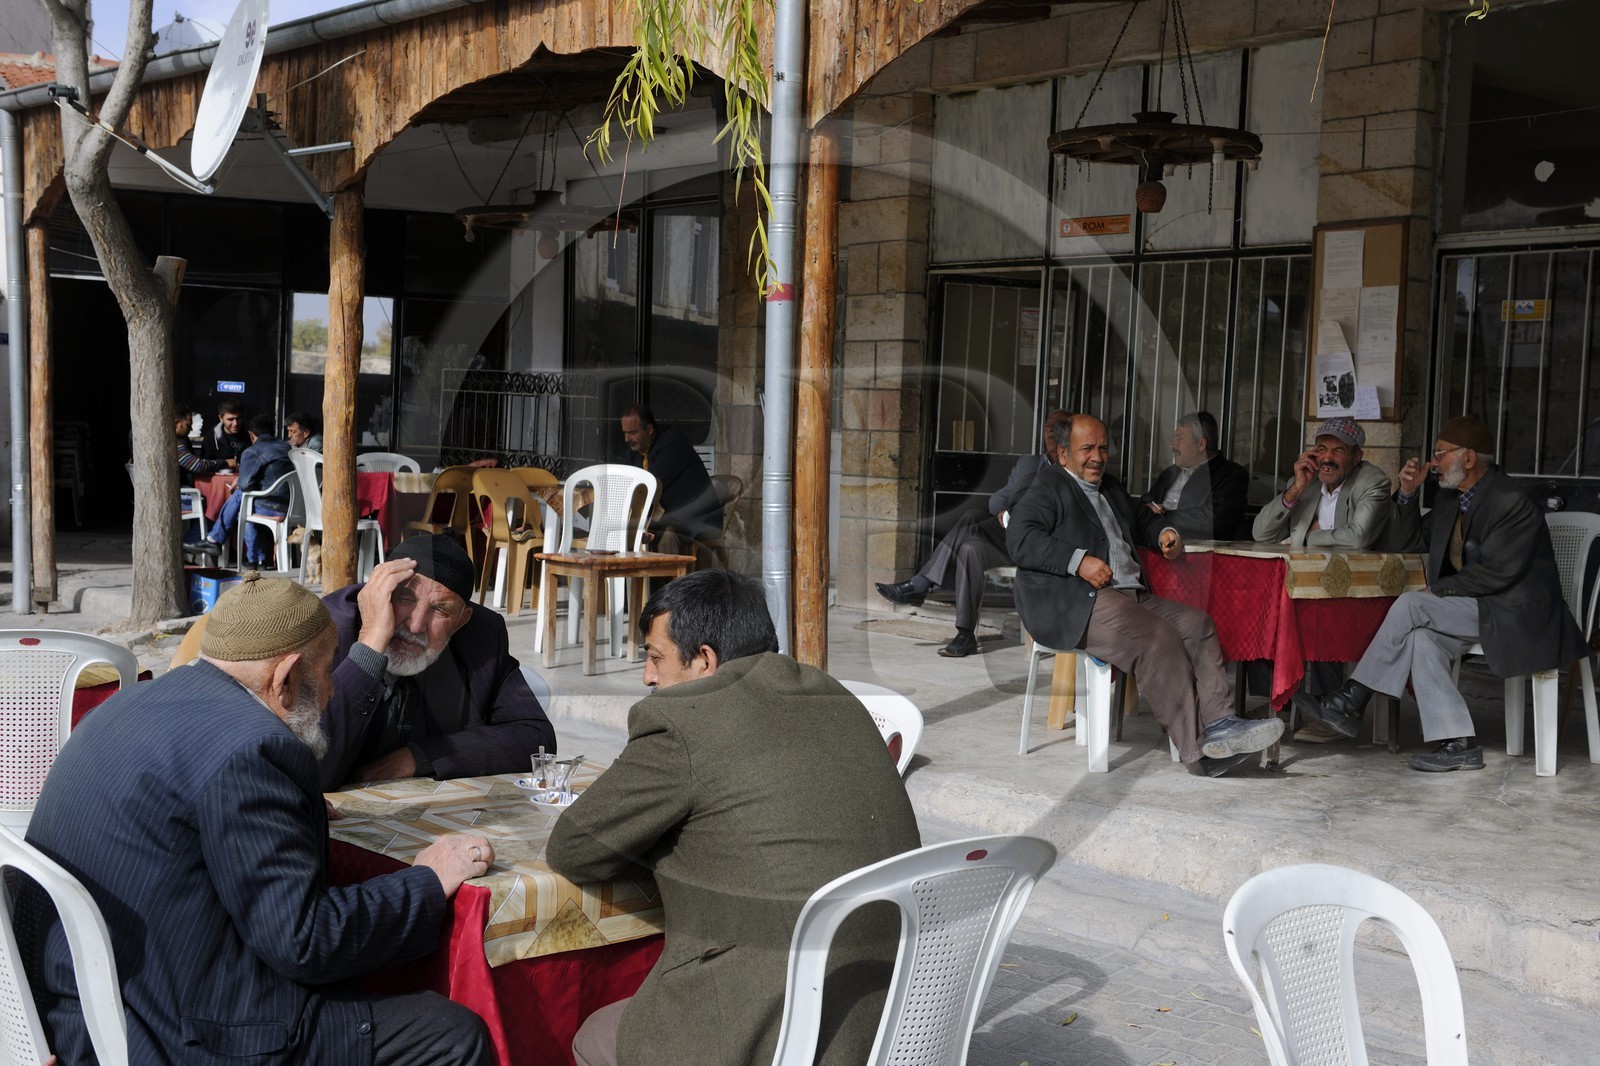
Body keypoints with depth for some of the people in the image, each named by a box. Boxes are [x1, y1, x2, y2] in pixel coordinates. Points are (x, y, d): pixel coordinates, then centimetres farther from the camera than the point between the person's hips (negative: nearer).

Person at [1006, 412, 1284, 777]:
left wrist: (1164, 533, 21)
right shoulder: (1048, 488, 4)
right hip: (1077, 603, -8)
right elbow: (1020, 539, -12)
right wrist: (1079, 561, -20)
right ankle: (1197, 749, -28)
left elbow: (1143, 519, 46)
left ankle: (1219, 724, -26)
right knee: (1157, 637, -29)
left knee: (1197, 623, -15)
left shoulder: (1112, 489, 29)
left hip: (1131, 594, 9)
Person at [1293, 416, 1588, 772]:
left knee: (1410, 605, -21)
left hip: (1516, 613, -8)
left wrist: (1437, 590, -14)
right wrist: (1409, 493, 4)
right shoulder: (1450, 496, 10)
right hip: (1474, 608, 8)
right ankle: (1459, 744, -19)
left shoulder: (1512, 503, -17)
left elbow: (1497, 573, -22)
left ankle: (1350, 702, -16)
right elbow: (1415, 538, 20)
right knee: (1422, 639, -20)